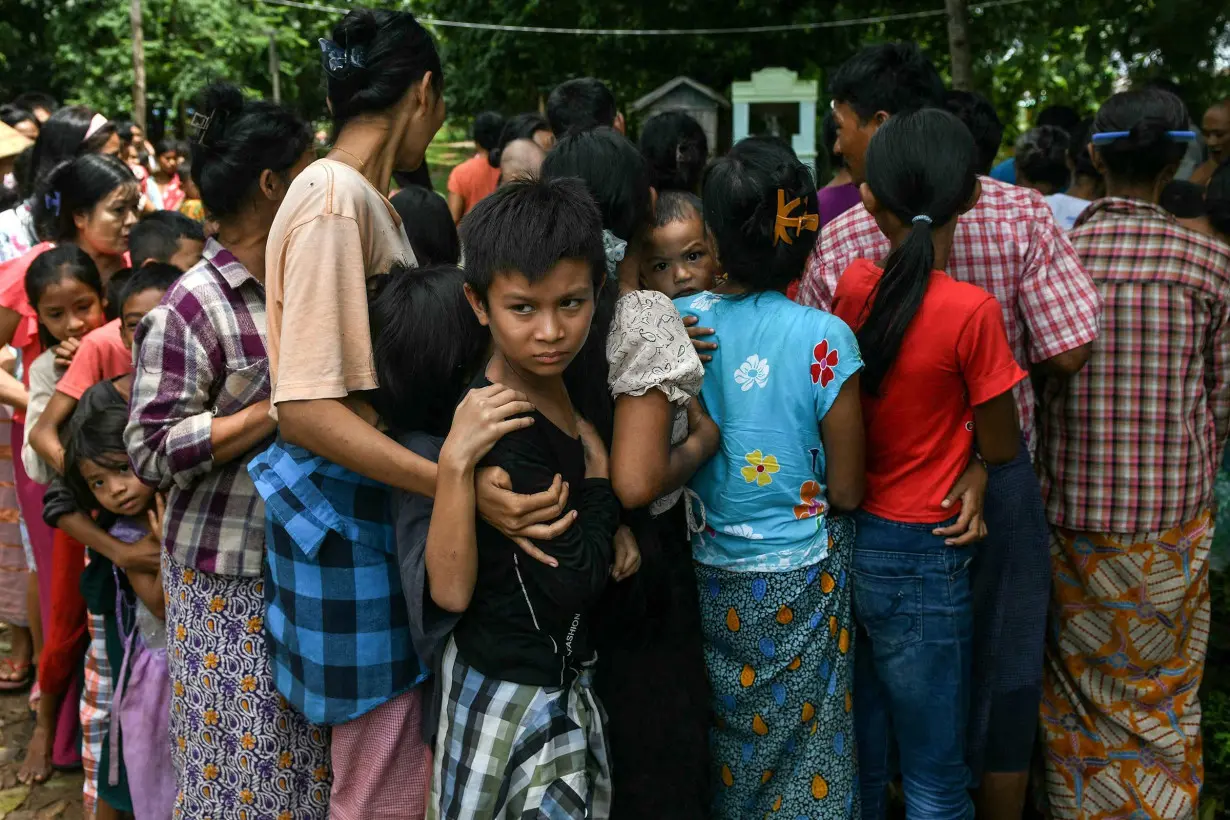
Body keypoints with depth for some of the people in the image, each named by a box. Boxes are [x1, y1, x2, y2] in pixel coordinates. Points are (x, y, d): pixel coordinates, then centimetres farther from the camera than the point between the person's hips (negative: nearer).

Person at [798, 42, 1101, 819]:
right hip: (999, 479, 0)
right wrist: (999, 350, 6)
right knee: (1005, 673, 17)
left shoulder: (838, 240, -10)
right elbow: (1069, 351, -12)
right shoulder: (1020, 212, -11)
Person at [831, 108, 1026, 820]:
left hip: (848, 540, 6)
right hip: (922, 555, -5)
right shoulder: (971, 310, -20)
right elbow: (1001, 447, -9)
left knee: (860, 753, 22)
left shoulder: (853, 284, -5)